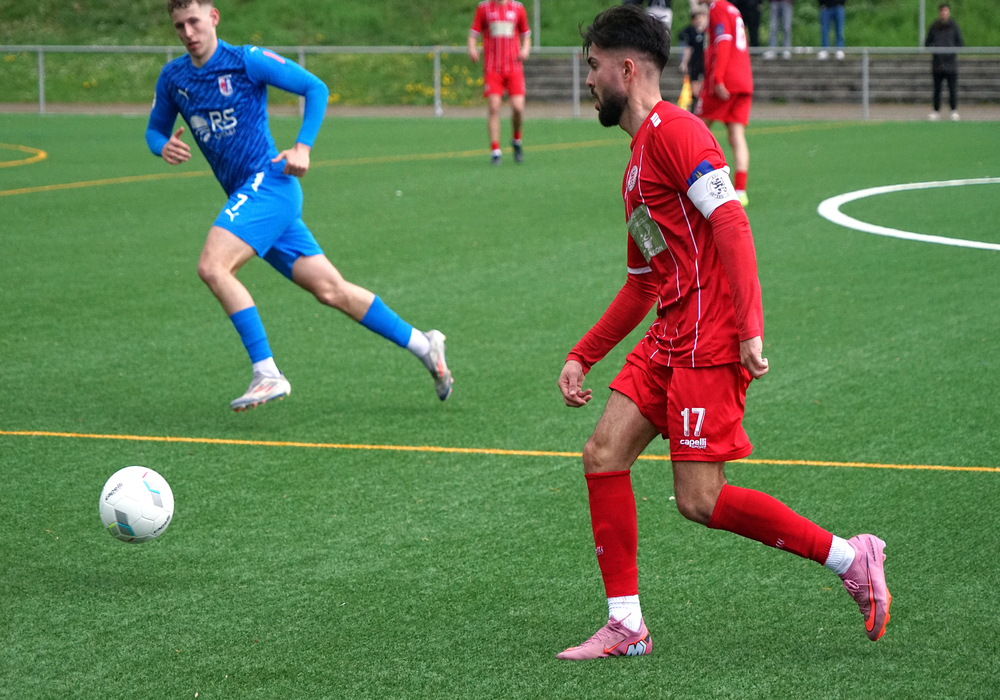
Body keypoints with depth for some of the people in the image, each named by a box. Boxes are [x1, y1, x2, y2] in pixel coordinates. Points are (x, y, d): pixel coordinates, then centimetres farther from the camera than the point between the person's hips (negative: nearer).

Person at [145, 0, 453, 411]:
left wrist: (303, 146, -14)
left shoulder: (247, 61, -7)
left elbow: (315, 88, -4)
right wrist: (163, 147, -2)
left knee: (213, 267, -24)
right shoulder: (172, 78, 11)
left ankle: (267, 374, -22)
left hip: (267, 181, -7)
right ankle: (423, 346, 16)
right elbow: (155, 130, 22)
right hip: (246, 197, 7)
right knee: (330, 289, 5)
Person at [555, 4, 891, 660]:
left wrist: (750, 328, -29)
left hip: (710, 340, -10)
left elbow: (731, 221, -21)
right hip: (670, 336, 10)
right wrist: (581, 357, 26)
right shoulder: (638, 161, 22)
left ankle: (851, 559, 1)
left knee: (700, 500, -9)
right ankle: (626, 625, 7)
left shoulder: (674, 130, -9)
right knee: (603, 456, 2)